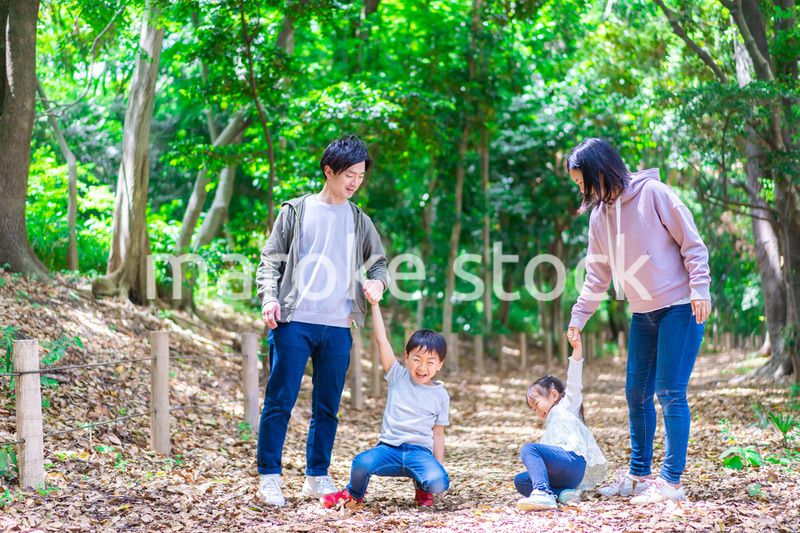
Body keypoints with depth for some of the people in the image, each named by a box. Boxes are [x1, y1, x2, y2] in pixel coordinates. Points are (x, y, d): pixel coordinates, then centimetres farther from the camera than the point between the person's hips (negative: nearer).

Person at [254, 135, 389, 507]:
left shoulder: (359, 221, 14)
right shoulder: (296, 211, 5)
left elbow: (378, 262, 19)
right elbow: (271, 260, 5)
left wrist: (377, 281, -4)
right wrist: (269, 298, -11)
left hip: (338, 327, 4)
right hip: (295, 322, -3)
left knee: (327, 406, 8)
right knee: (280, 401, -5)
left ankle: (317, 477, 18)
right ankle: (269, 477, 3)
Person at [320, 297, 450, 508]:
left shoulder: (440, 395, 10)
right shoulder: (398, 377, 8)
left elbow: (437, 434, 13)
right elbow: (382, 340, 1)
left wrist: (439, 468, 5)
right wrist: (374, 304, -6)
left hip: (420, 451, 0)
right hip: (389, 447, 0)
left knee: (439, 483, -31)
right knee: (362, 463, -33)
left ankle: (423, 487, 9)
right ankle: (354, 493, 4)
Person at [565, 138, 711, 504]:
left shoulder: (652, 192, -11)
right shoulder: (599, 215, 9)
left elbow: (691, 243, -10)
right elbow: (598, 274, 16)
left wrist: (700, 289, -16)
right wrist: (579, 316, 13)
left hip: (680, 308, -7)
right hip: (642, 313, 7)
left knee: (670, 393, -9)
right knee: (637, 393, 9)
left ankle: (671, 481, -4)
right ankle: (639, 474, 21)